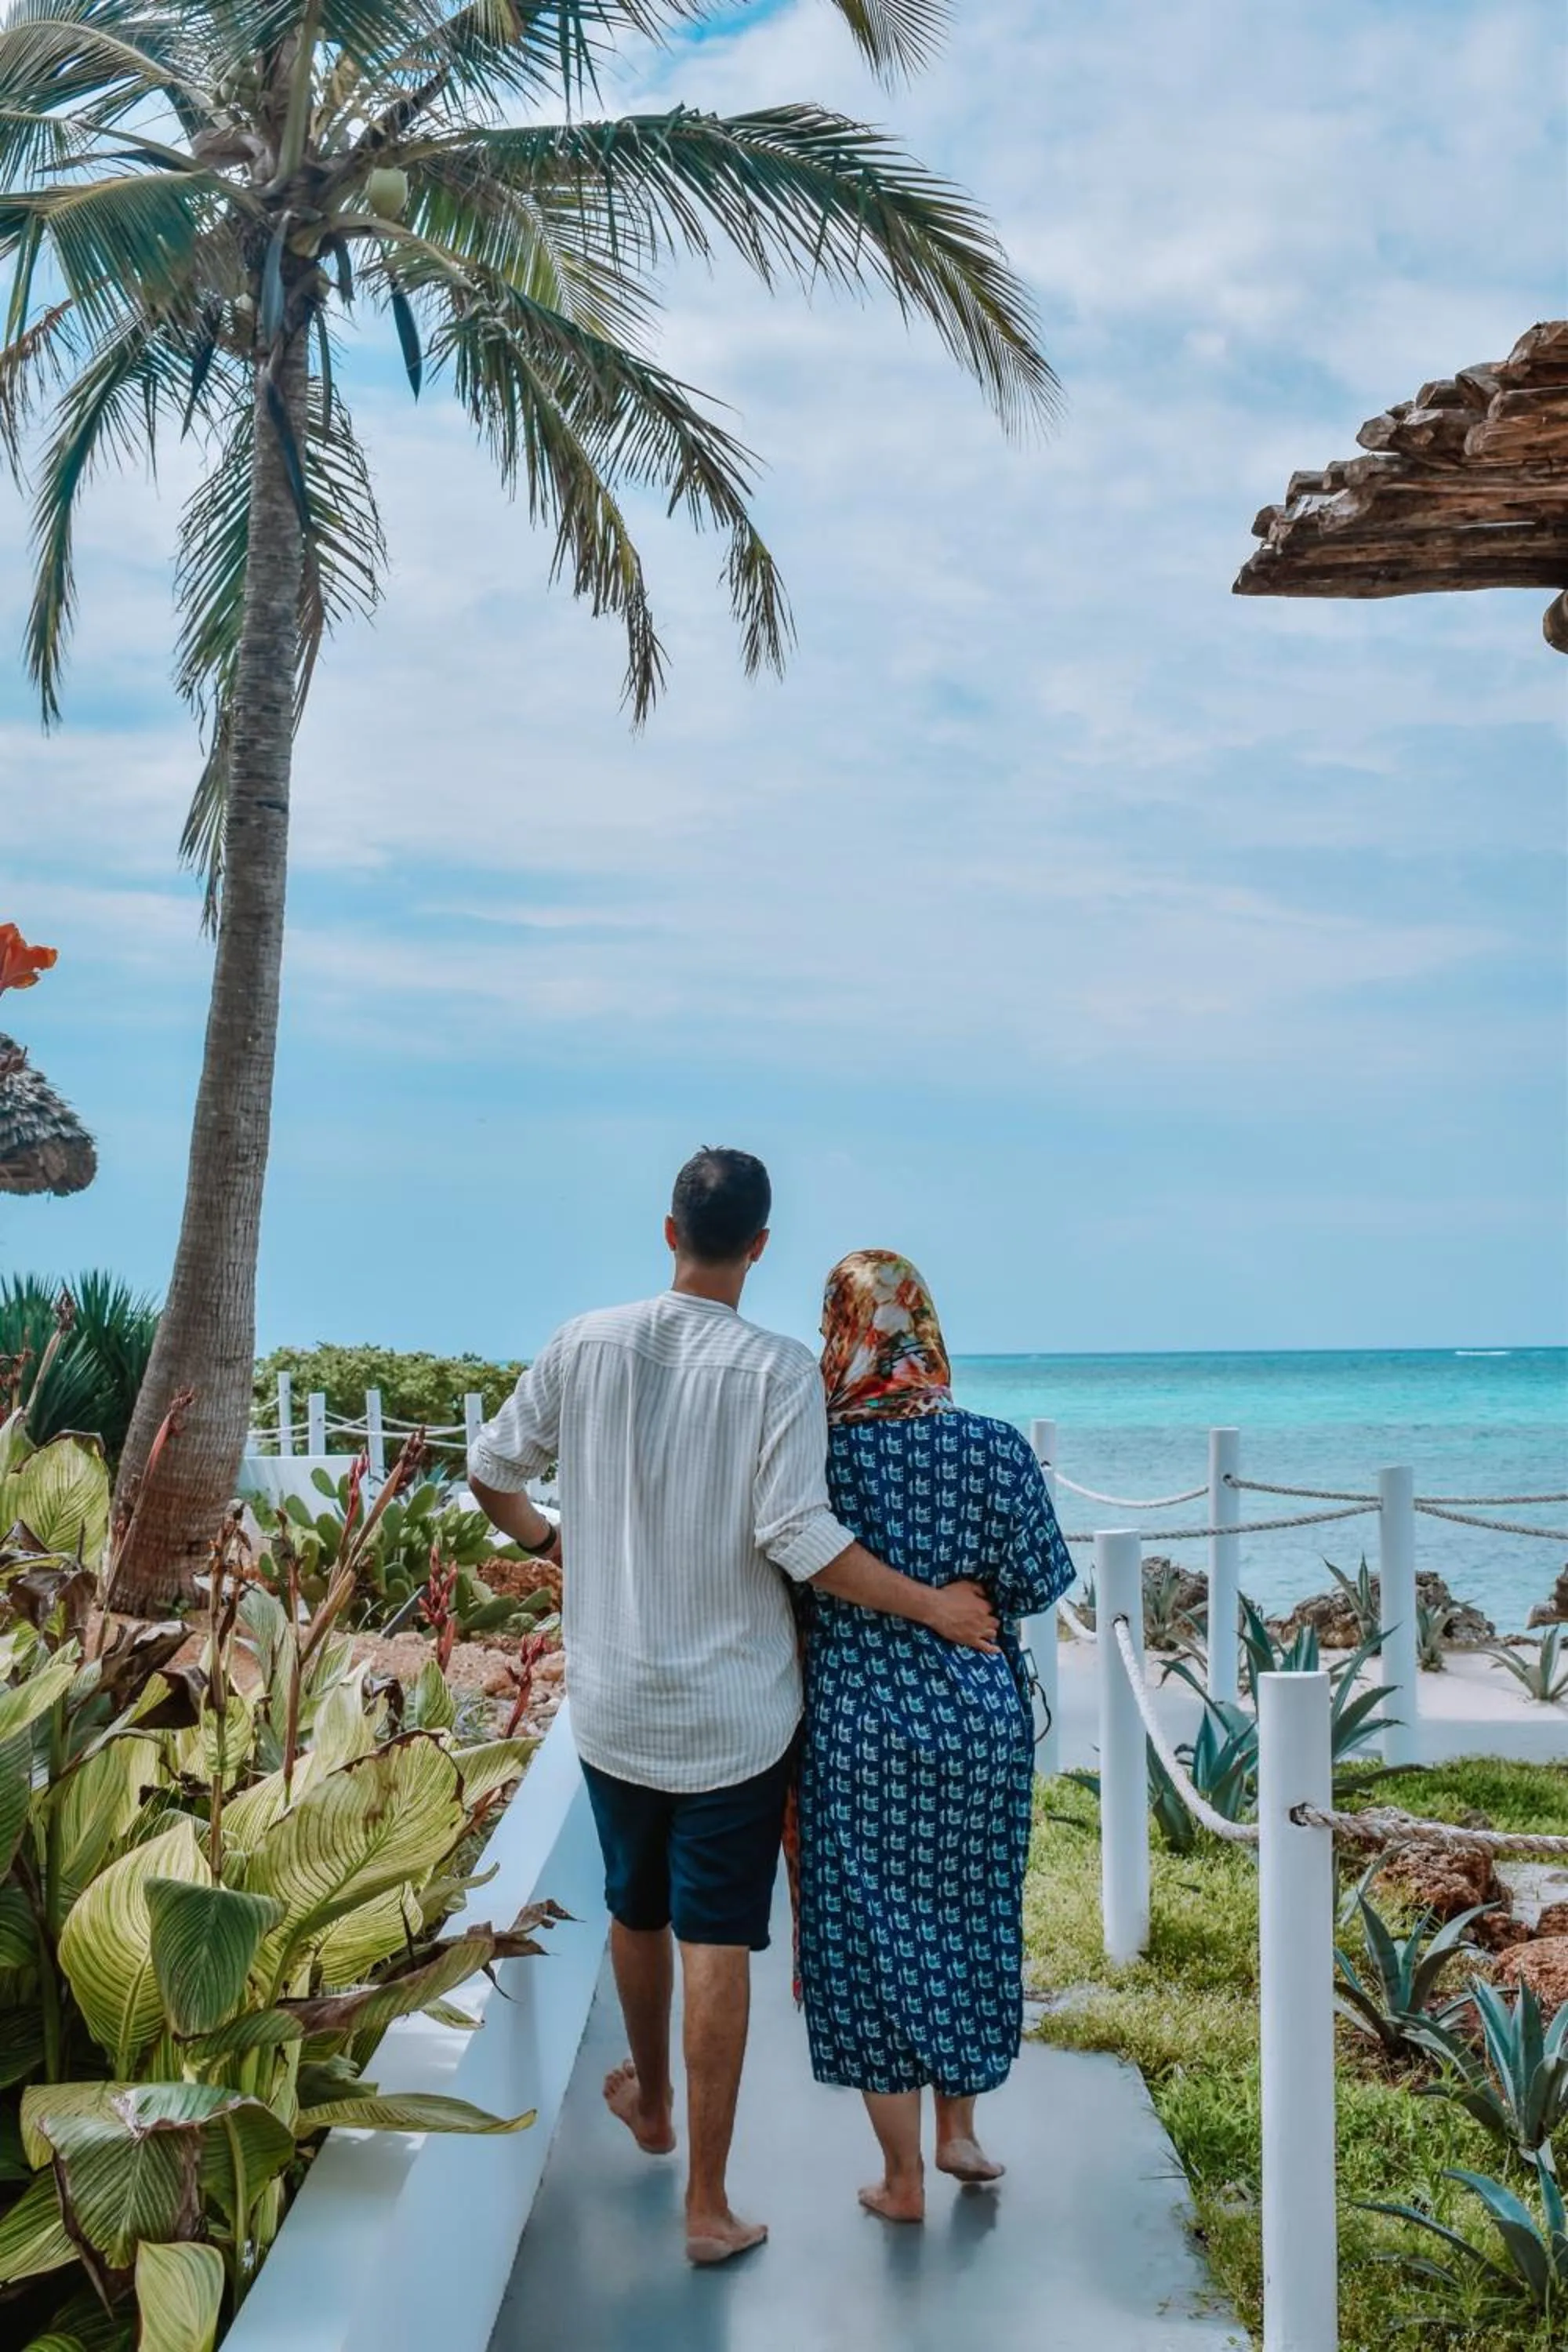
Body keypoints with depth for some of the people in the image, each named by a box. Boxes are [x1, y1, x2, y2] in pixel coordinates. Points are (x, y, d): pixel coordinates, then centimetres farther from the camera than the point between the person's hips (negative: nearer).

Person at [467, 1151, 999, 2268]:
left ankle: (650, 2101, 48)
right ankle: (709, 2203, 13)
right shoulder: (779, 1369, -16)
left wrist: (541, 1533, 26)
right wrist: (935, 1605, -11)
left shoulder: (587, 1346, -5)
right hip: (736, 1710, -3)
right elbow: (801, 1540, -21)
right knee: (717, 1943, 5)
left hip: (613, 1702, 4)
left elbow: (491, 1470, 5)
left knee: (637, 1911, 23)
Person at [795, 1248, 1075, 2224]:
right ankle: (960, 2129, 34)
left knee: (871, 1932, 11)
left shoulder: (815, 1454, -12)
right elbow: (1040, 1582, -6)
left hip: (857, 1728, -1)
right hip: (981, 1721, 2)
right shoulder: (993, 1446, -11)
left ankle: (904, 2178, 21)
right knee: (970, 1918, 20)